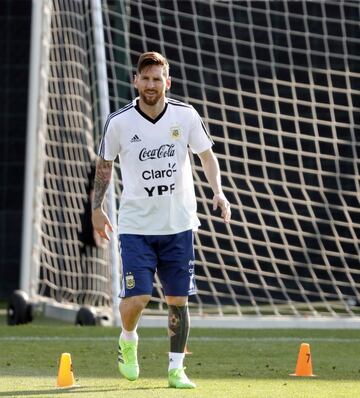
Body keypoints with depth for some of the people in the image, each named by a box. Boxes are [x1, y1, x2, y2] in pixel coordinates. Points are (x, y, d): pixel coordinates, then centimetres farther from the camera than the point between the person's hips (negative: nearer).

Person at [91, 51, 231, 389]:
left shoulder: (185, 116, -3)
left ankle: (176, 369, 16)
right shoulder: (119, 122, -7)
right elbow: (104, 164, 7)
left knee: (178, 300, 3)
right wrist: (97, 209, 4)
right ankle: (128, 341, 22)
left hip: (178, 225, 2)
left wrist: (217, 192, -6)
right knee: (136, 298, -11)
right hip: (135, 225, -2)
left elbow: (206, 155, 8)